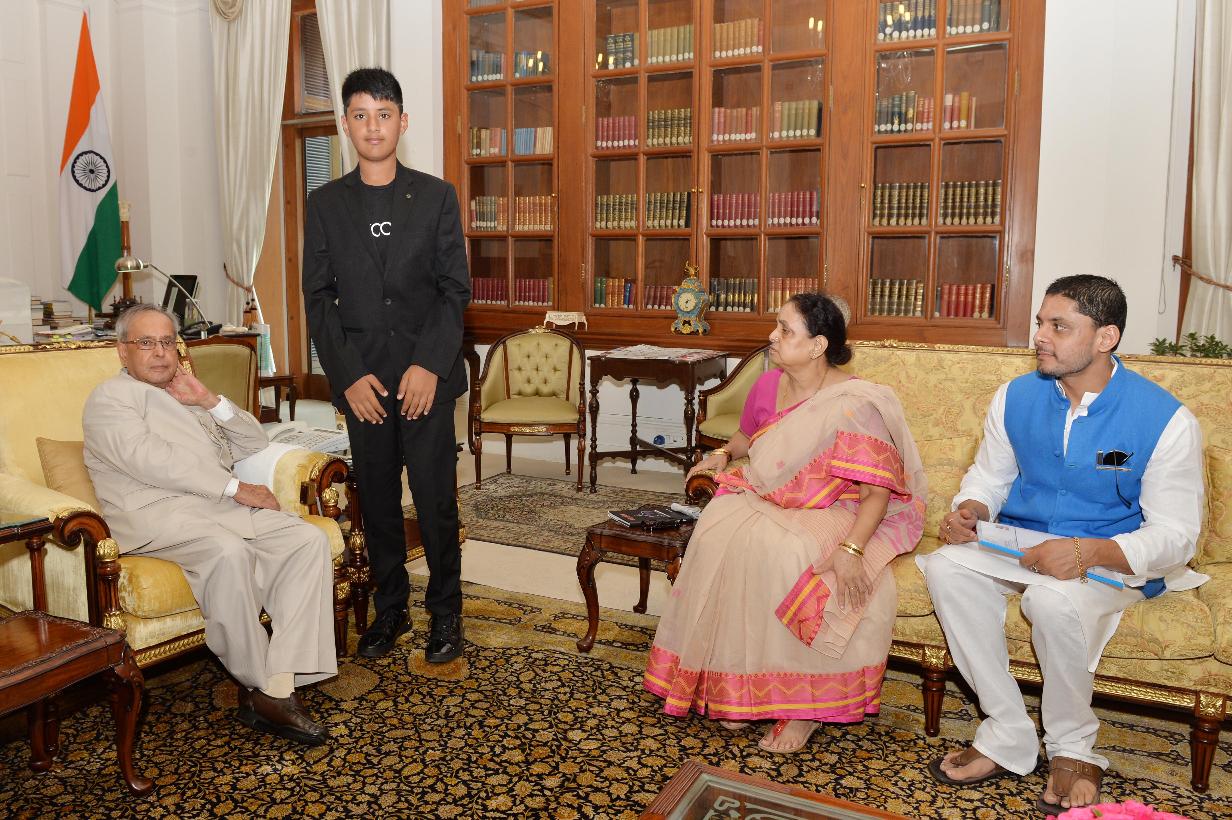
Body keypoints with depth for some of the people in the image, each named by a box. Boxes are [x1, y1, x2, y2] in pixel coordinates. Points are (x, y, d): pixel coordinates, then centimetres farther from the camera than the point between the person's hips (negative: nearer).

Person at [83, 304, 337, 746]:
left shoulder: (188, 397, 29)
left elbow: (255, 444, 21)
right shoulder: (111, 397, 7)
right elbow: (151, 461, -11)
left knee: (308, 539, -19)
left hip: (221, 504, 7)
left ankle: (281, 685, -26)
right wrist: (235, 488, -14)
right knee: (228, 552, -37)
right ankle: (258, 687, -19)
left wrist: (211, 401, 6)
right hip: (157, 512, -6)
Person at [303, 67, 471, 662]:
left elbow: (456, 289, -1)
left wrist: (430, 366, -12)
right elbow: (318, 297, 4)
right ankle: (390, 608, 25)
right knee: (377, 500, 10)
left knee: (436, 498, 0)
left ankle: (445, 612, 17)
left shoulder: (437, 197, 3)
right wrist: (349, 376, -6)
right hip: (361, 378, 2)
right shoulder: (325, 204, 7)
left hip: (426, 374, -2)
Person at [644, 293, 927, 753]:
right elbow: (747, 437, 25)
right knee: (720, 534, -25)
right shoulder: (768, 386, 2)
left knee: (776, 551, -36)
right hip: (767, 504, 6)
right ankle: (732, 684, -14)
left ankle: (804, 702, -19)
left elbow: (876, 491, -19)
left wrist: (851, 549, -33)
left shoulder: (856, 405, -17)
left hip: (832, 517, -6)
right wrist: (723, 454, 4)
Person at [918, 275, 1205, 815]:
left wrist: (1087, 552, -32)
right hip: (1020, 544, 5)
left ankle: (1072, 749, -8)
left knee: (1055, 598, -38)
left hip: (1113, 560, -4)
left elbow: (1176, 534, -14)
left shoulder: (1166, 420, -14)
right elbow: (989, 476, 12)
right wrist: (969, 512, -13)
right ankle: (1009, 738, -15)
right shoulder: (1016, 397, -1)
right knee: (946, 567, -26)